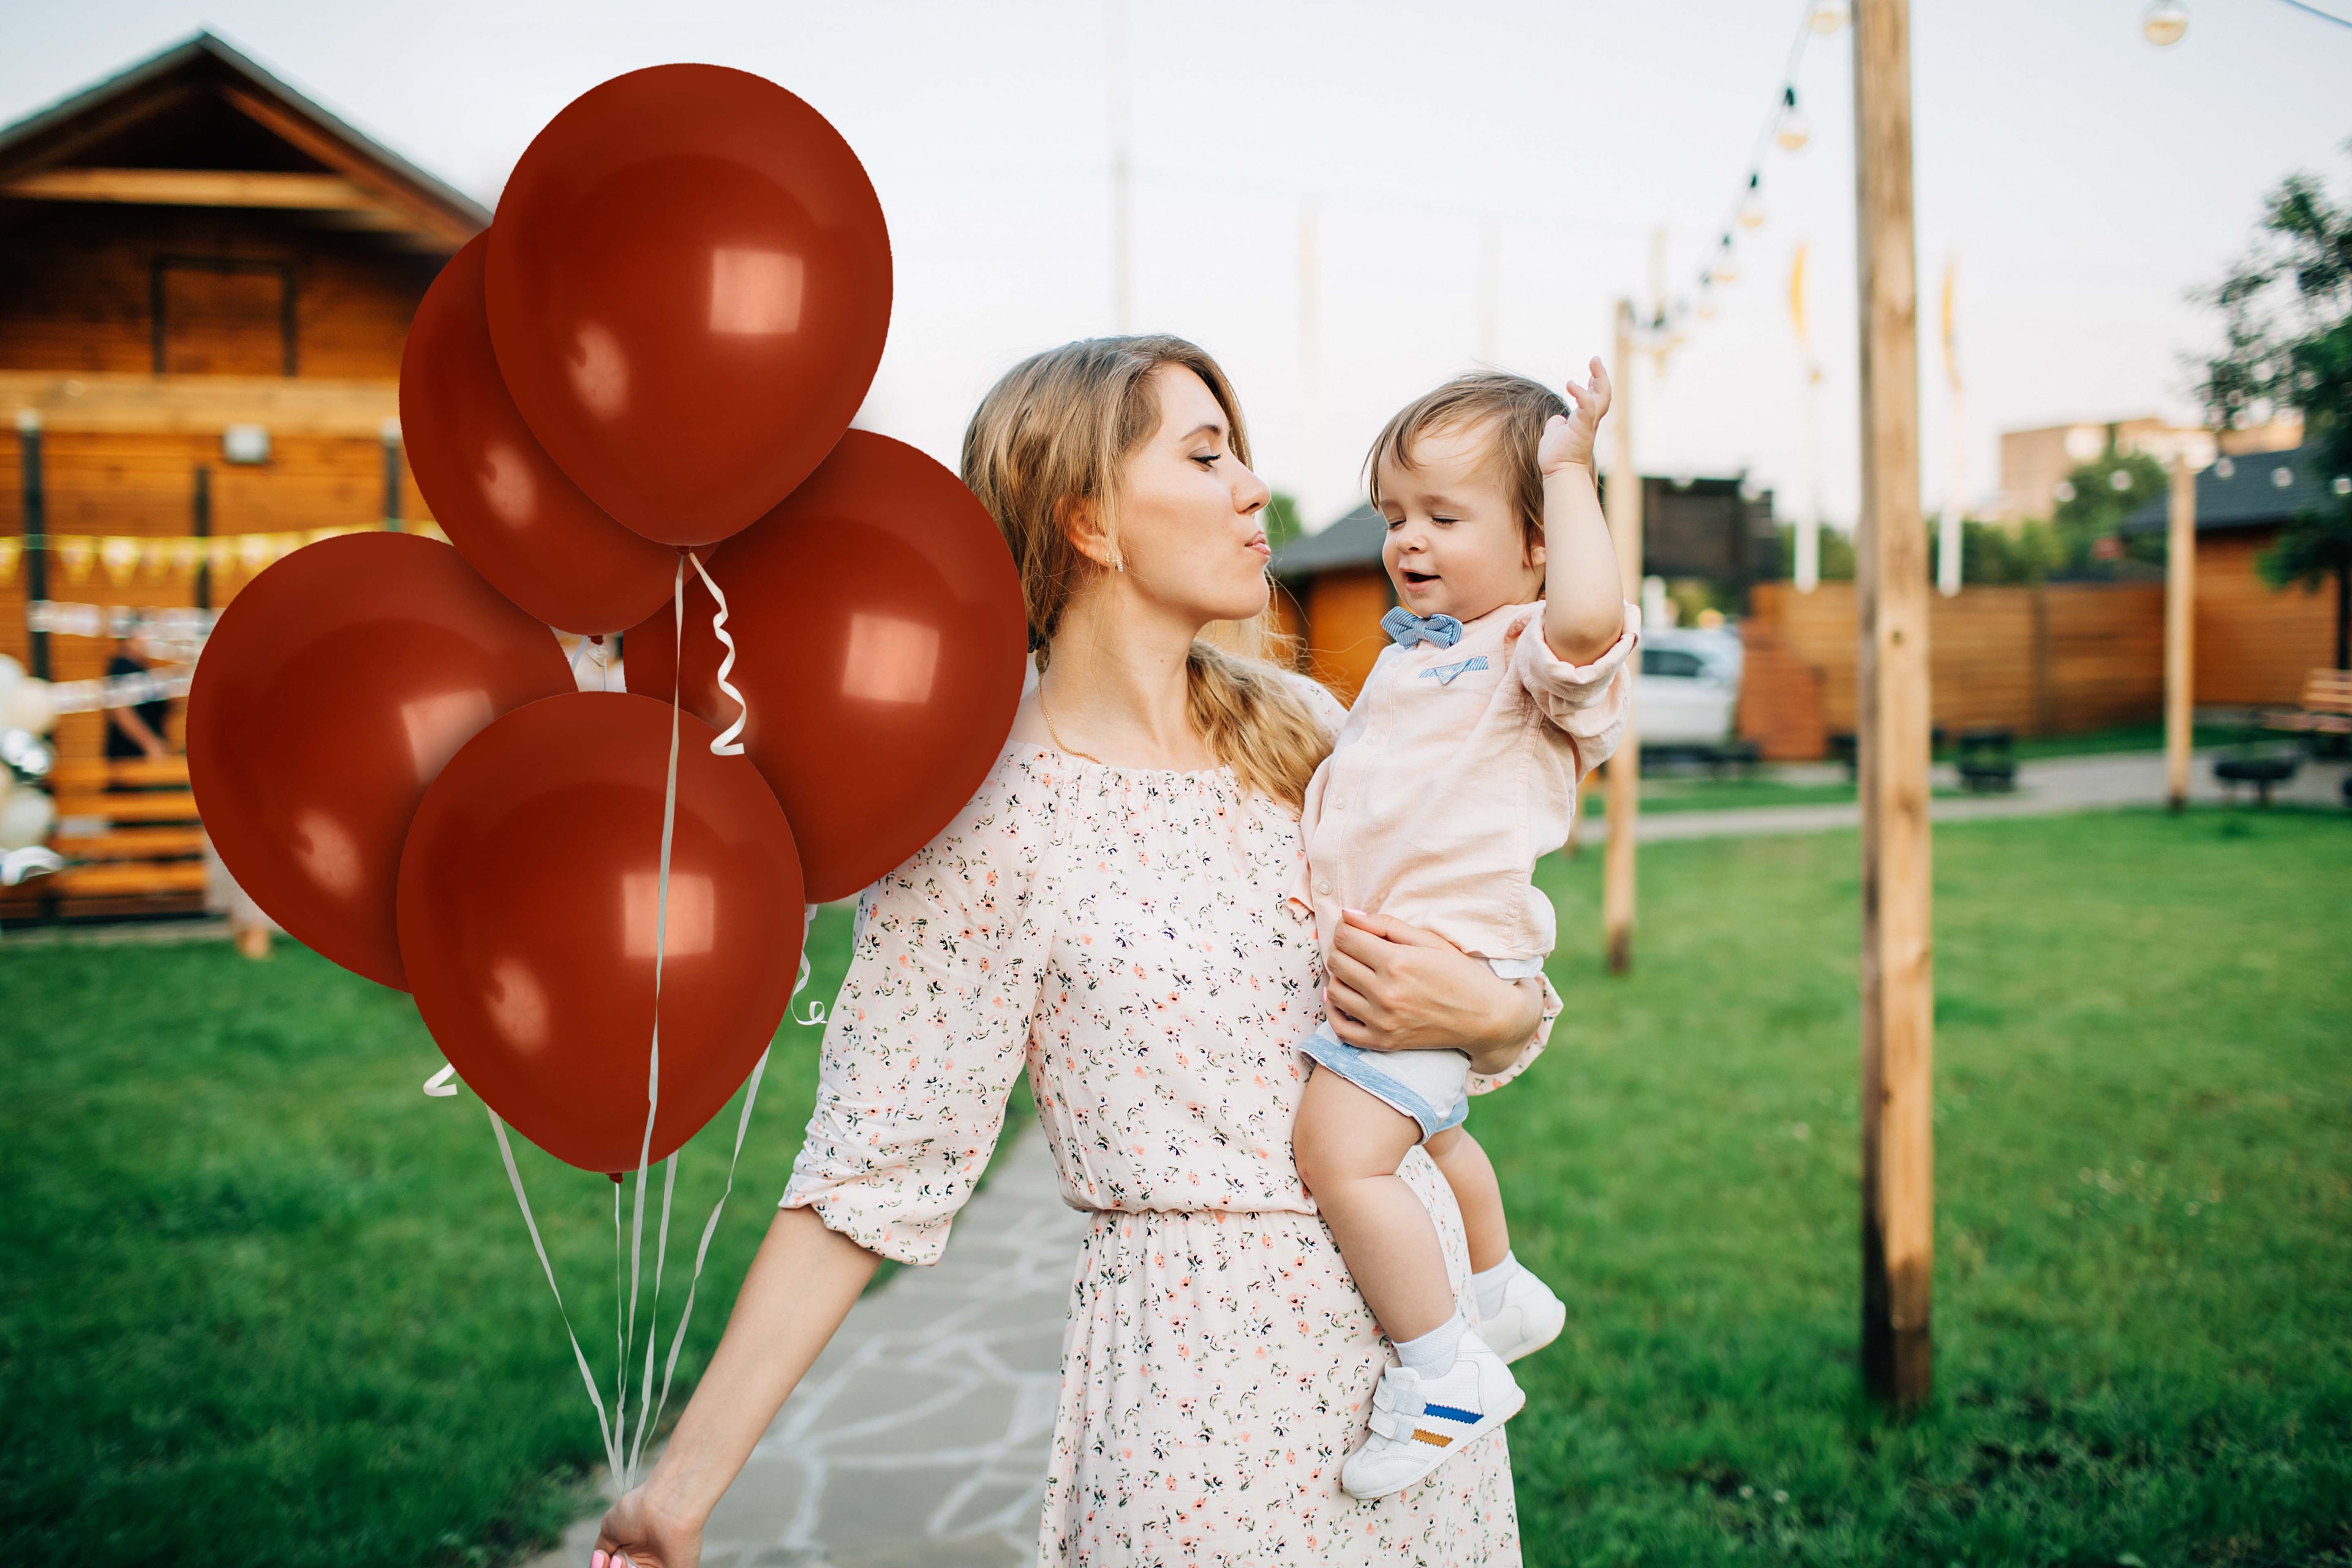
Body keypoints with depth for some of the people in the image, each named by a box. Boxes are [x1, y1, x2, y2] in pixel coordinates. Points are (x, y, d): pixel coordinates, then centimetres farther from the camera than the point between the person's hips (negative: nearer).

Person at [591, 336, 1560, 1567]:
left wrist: (1483, 1010, -12)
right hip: (1207, 1379, -5)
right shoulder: (986, 821, -14)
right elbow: (870, 1175, -13)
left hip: (1418, 1313, 6)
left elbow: (1510, 994, 11)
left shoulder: (1302, 728, 3)